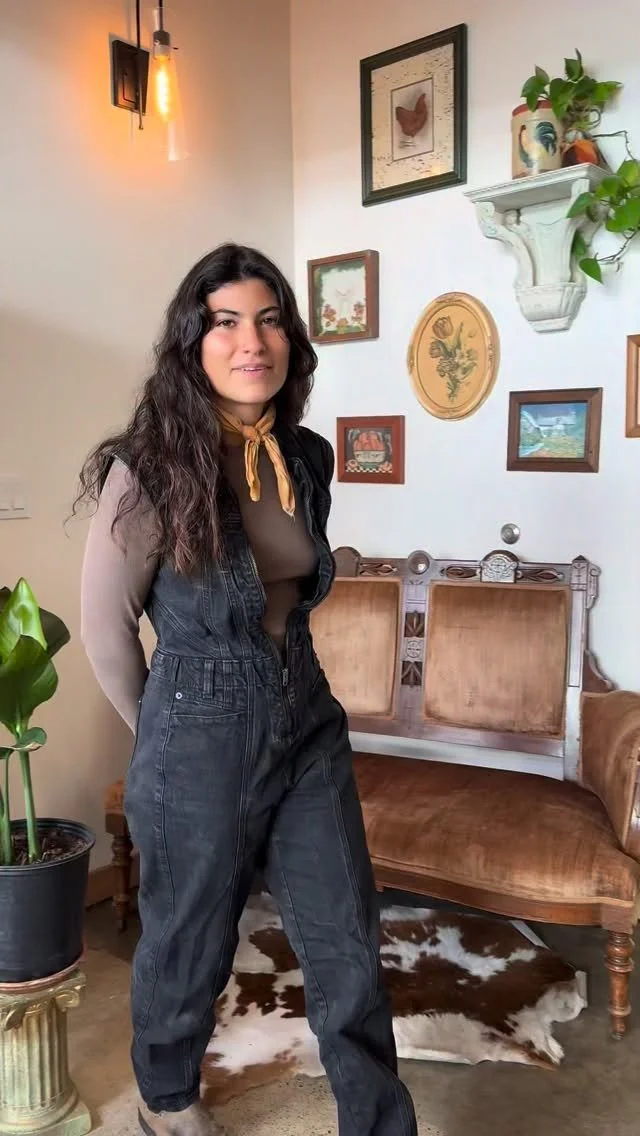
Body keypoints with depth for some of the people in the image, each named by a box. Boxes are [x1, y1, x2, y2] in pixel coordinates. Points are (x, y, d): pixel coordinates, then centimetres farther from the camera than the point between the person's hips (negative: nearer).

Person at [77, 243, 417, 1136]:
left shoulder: (308, 457, 1)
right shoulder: (153, 467, -16)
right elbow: (105, 626, -8)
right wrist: (161, 730, 4)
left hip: (309, 727, 5)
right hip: (202, 744, -4)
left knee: (350, 949, 12)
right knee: (190, 944, 19)